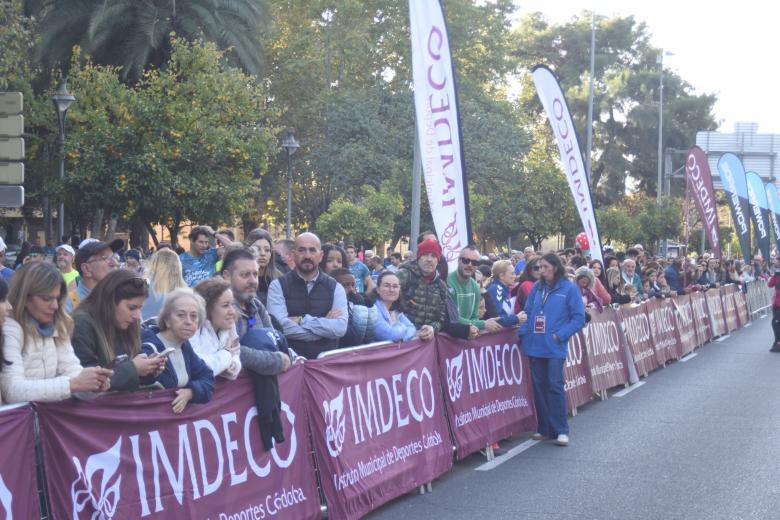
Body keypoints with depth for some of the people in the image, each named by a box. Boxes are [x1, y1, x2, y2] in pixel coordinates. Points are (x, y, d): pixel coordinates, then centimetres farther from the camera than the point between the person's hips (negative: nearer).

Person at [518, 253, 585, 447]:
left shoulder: (569, 289, -3)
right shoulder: (537, 288, 11)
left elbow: (578, 318, -5)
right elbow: (527, 313, 14)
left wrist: (559, 335, -13)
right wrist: (523, 332, -2)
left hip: (555, 347, -5)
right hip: (535, 345, 5)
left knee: (555, 386, -7)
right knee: (539, 387, 7)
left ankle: (560, 430, 2)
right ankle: (544, 428, 17)